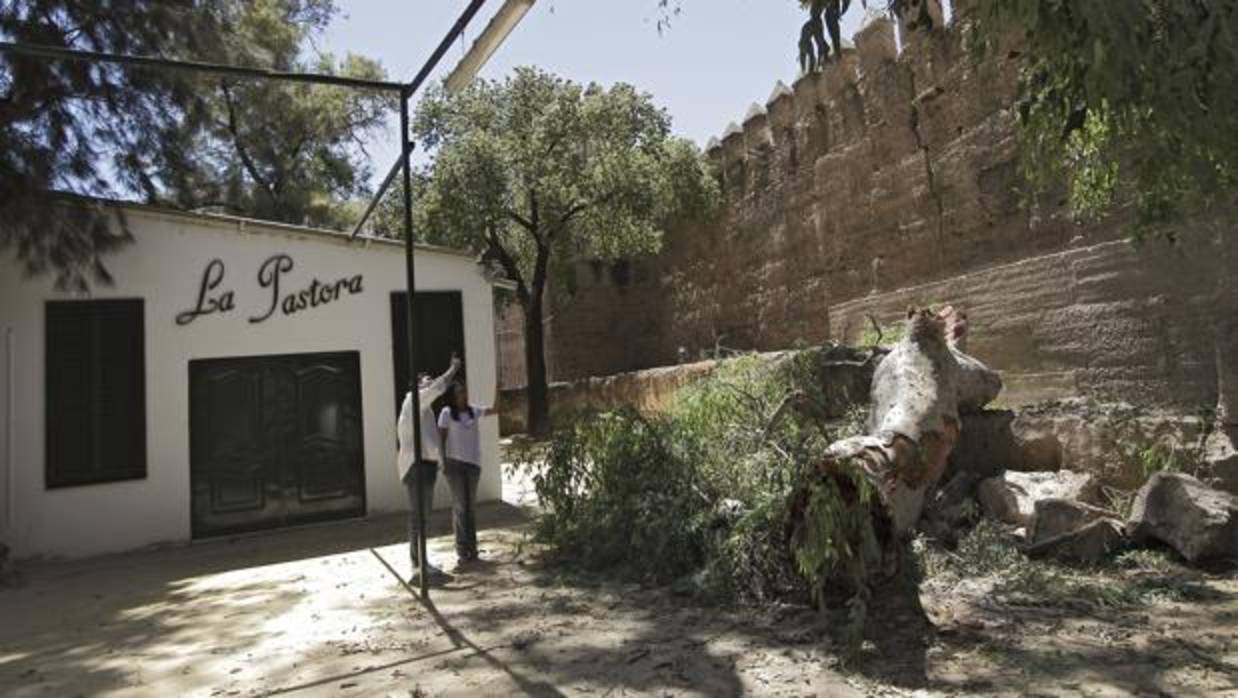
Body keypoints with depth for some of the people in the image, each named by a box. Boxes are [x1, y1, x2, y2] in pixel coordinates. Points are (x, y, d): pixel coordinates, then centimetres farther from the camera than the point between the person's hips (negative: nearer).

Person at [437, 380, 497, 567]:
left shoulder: (474, 411, 6)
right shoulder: (447, 413, -5)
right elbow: (441, 439, -5)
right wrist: (443, 462, -11)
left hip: (473, 463, 4)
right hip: (455, 464, -4)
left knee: (470, 506, 11)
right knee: (460, 507, -1)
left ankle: (472, 547, 19)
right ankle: (463, 550, 6)